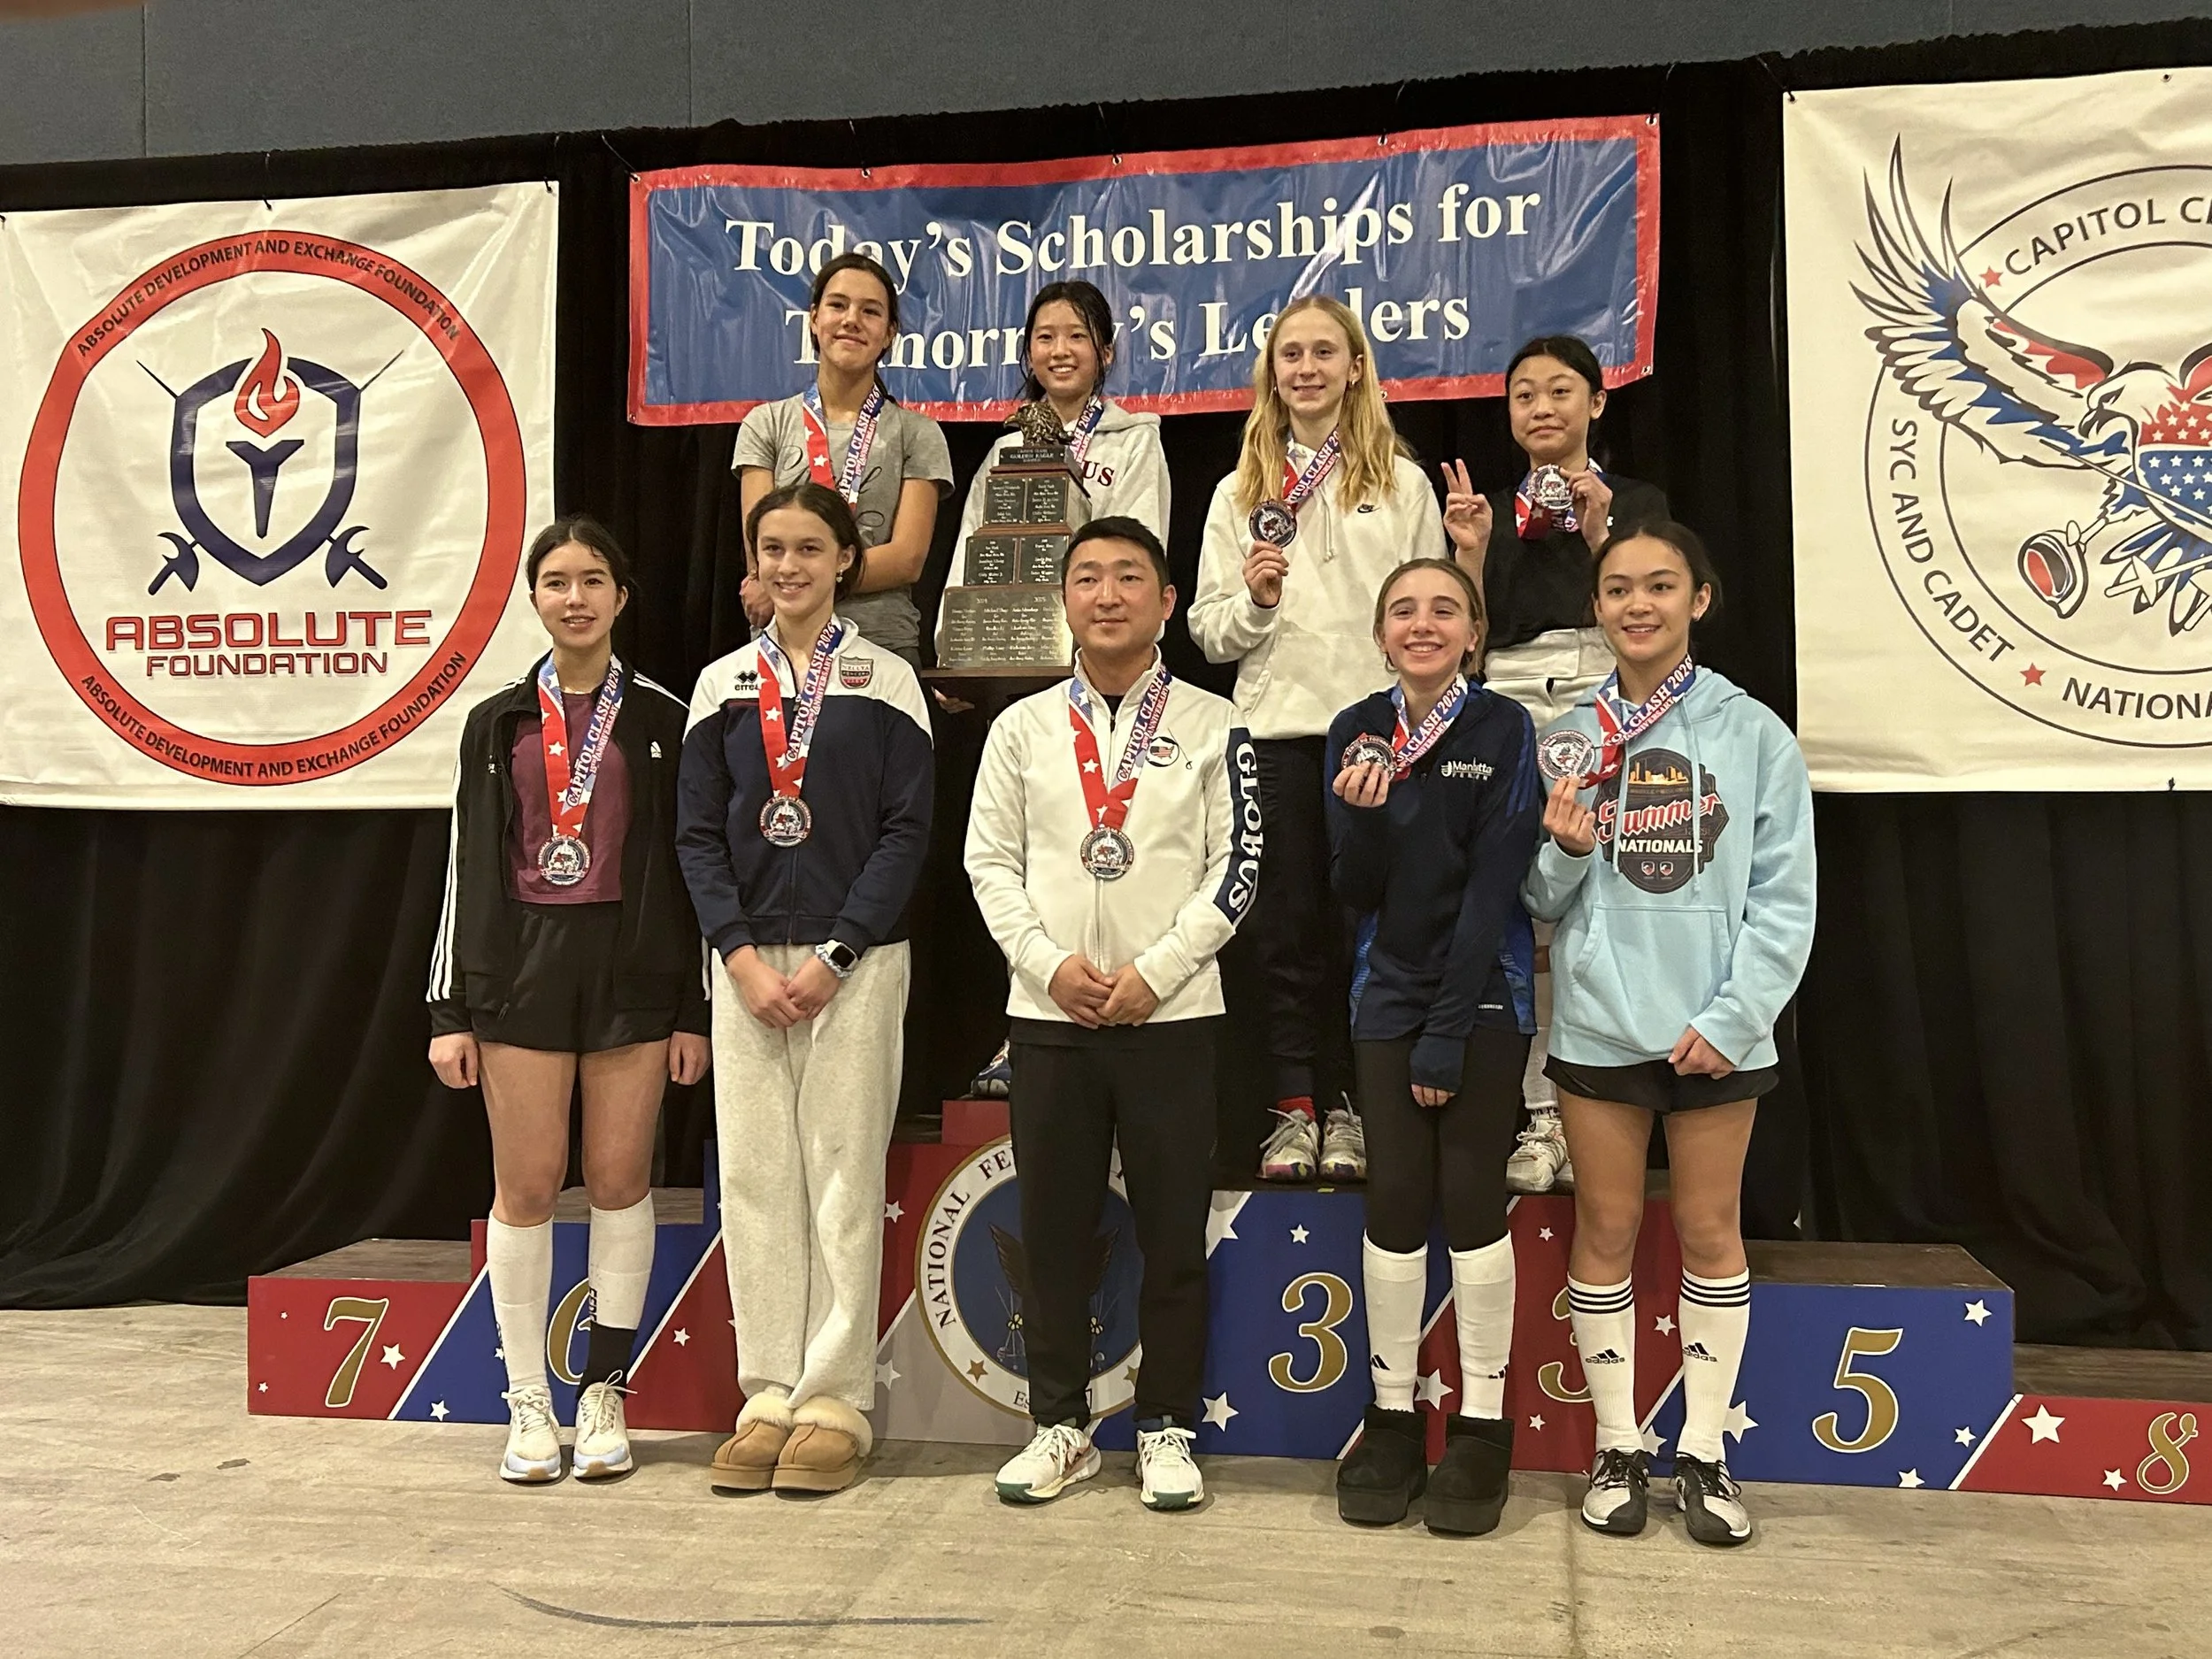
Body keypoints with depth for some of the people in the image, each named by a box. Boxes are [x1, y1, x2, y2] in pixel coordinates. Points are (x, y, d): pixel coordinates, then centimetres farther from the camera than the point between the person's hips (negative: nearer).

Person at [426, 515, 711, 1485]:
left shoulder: (660, 718, 5)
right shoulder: (497, 723, 9)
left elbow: (688, 865, 4)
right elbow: (466, 868, 8)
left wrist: (693, 1010, 0)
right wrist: (451, 1011, 3)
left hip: (633, 967, -1)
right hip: (522, 967, 1)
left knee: (620, 1179, 3)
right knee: (526, 1185, 1)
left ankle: (604, 1392, 15)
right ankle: (527, 1405, 12)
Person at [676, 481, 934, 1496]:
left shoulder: (886, 681, 3)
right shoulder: (722, 686, 10)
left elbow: (907, 829, -3)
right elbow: (697, 832, 7)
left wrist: (834, 957, -11)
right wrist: (741, 956, -6)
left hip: (855, 960, -3)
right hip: (746, 958, 3)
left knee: (844, 1173, -1)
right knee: (752, 1174, 4)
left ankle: (835, 1400, 8)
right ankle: (768, 1394, 14)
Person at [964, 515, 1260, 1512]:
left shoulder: (1210, 726, 3)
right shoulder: (1024, 727, 8)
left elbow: (1237, 864, -2)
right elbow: (989, 860, 6)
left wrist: (1155, 970, -10)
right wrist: (1050, 962, -8)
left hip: (1171, 1011, -1)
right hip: (1050, 1012, 2)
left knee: (1174, 1231, 4)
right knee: (1053, 1228, 8)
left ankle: (1166, 1428, 18)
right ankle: (1060, 1426, 21)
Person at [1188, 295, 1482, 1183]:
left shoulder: (1402, 483, 8)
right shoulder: (1240, 490, 12)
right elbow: (1210, 631, 8)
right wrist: (1254, 599, -9)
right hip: (1277, 725, 1)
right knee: (1287, 920, 5)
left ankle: (1354, 1109, 13)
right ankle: (1293, 1108, 14)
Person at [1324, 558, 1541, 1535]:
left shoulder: (1503, 729, -7)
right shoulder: (1356, 734, 3)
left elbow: (1493, 886, -11)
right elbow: (1354, 894, 1)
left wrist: (1448, 1035, -14)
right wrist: (1363, 818, -20)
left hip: (1483, 993, -3)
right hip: (1390, 995, 3)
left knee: (1472, 1197, 0)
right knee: (1394, 1198, 3)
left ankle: (1483, 1426, 14)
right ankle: (1392, 1421, 16)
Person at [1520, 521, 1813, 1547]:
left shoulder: (1754, 733, -1)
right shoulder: (1566, 740, 3)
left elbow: (1784, 895, -4)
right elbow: (1541, 898, 5)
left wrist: (1735, 1016, -12)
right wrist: (1564, 851, -16)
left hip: (1718, 1029, -1)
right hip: (1599, 1026, 1)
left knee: (1710, 1230, 9)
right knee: (1605, 1228, 8)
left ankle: (1704, 1449, 22)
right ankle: (1619, 1446, 21)